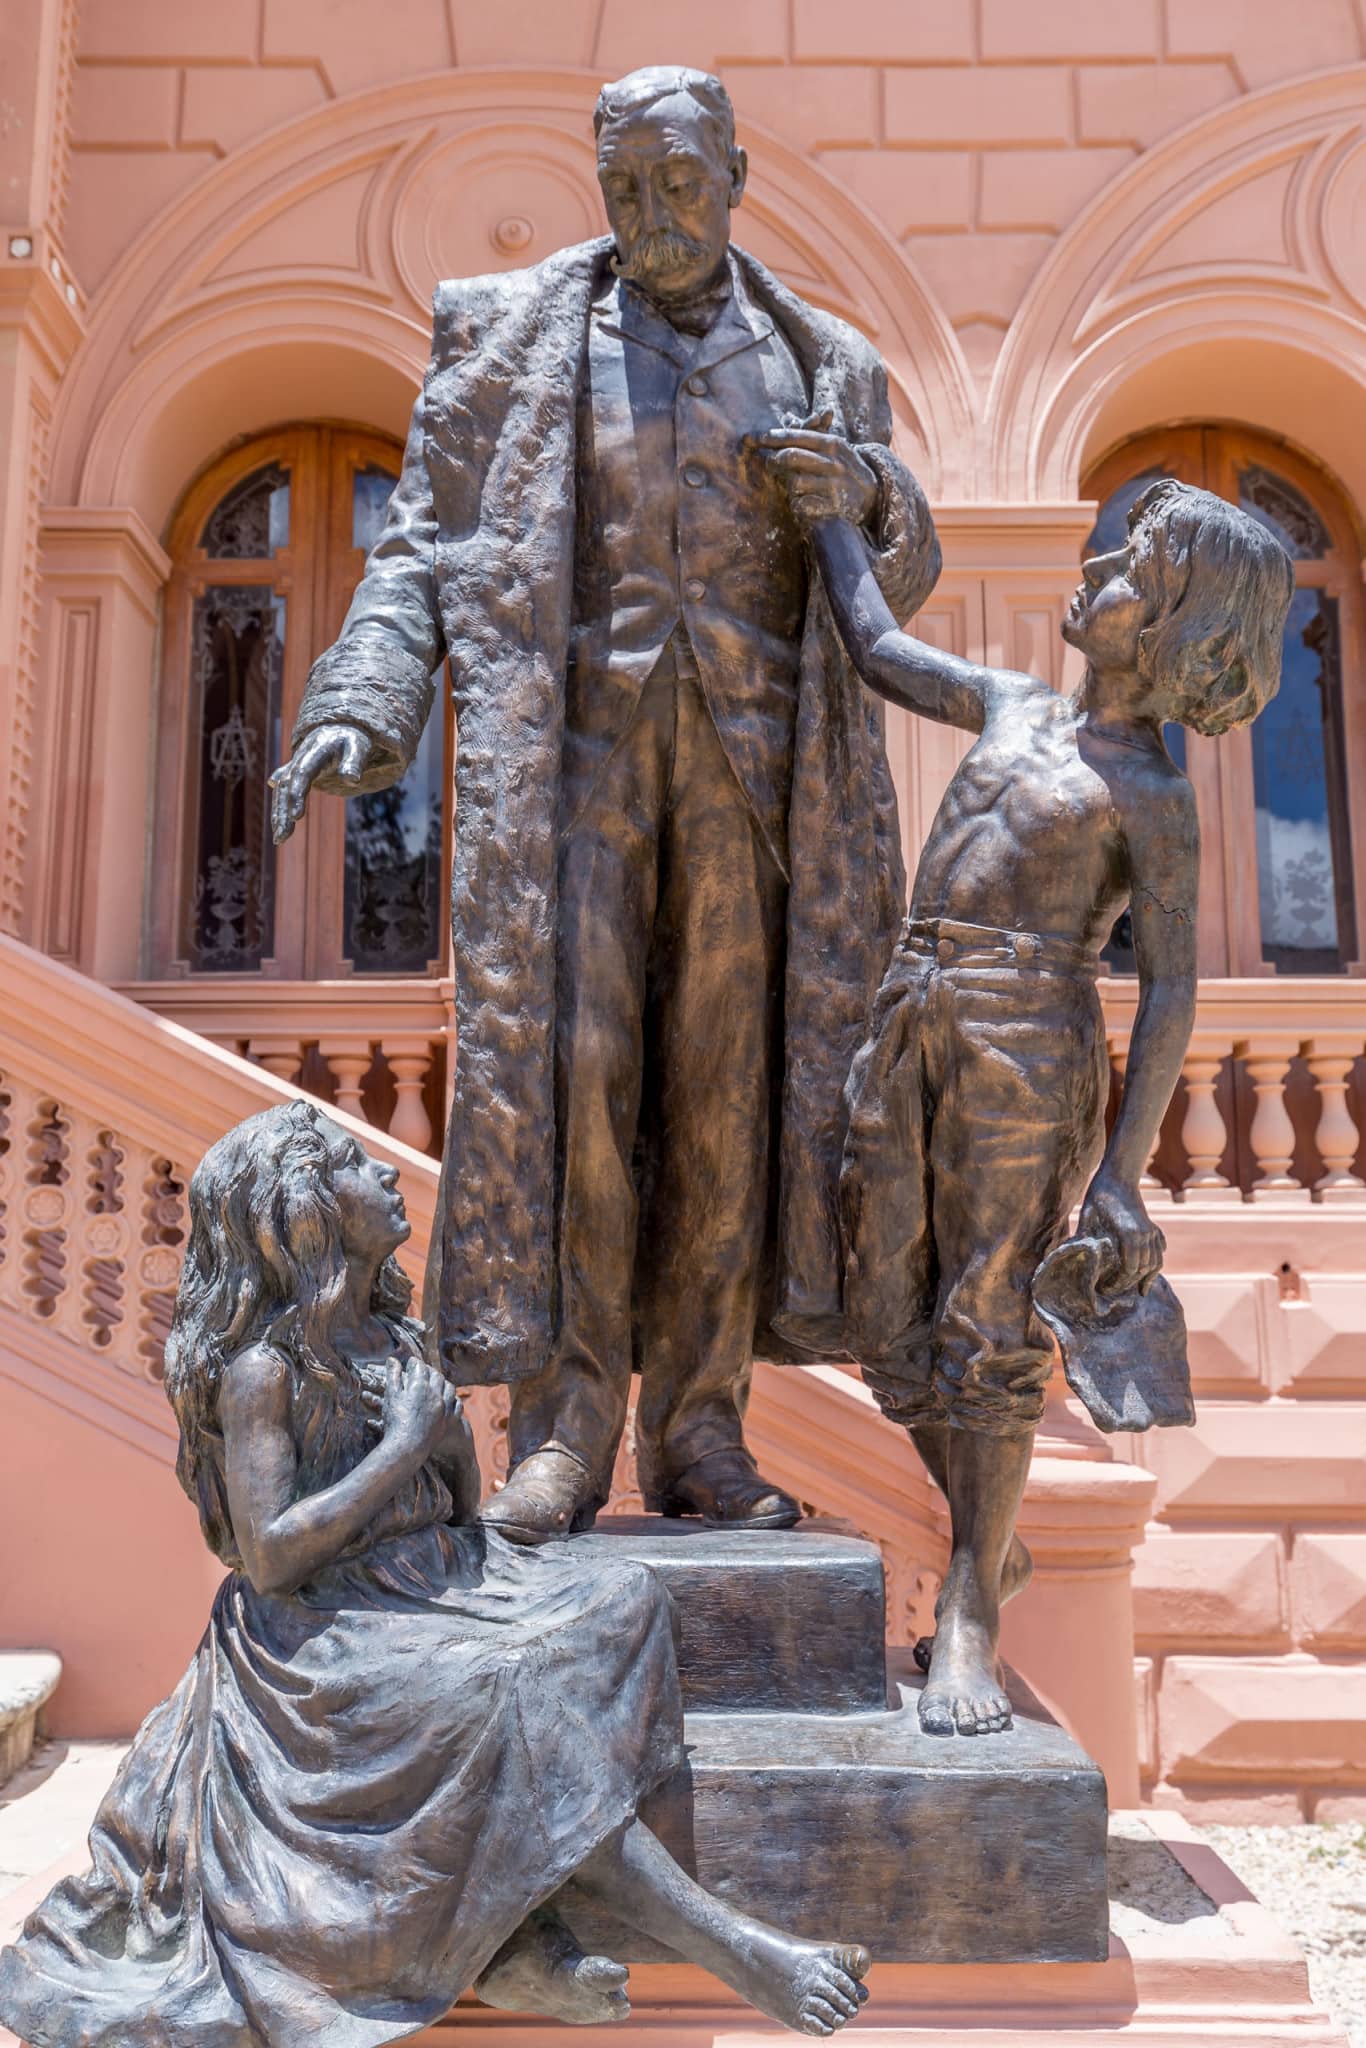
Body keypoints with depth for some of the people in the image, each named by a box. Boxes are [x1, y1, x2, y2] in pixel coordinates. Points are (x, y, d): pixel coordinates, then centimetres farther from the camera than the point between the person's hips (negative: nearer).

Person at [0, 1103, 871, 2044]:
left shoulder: (393, 1342, 11)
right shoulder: (263, 1368, -12)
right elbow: (266, 1559, -20)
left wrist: (451, 1436, -6)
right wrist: (403, 1446, -18)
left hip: (435, 1584, 8)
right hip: (327, 1634, -8)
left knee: (619, 1604, -14)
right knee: (507, 1696, -30)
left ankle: (523, 1939, -21)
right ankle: (736, 1949, -21)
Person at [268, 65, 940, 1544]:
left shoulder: (821, 364, 18)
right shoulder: (514, 338, 13)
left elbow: (898, 574, 20)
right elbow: (424, 546, 6)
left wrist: (865, 493, -4)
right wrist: (357, 711, -10)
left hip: (750, 756, 2)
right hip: (580, 744, -1)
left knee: (723, 1076, -3)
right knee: (564, 1057, -13)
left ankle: (697, 1435, 4)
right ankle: (566, 1427, -4)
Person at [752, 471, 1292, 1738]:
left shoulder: (1152, 796, 0)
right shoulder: (1015, 707, 18)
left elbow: (1169, 987, -6)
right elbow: (881, 653, 29)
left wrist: (1123, 1172, -13)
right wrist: (825, 511, 34)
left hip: (1030, 1038, -6)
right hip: (910, 1025, 6)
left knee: (989, 1328, -4)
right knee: (893, 1325, 7)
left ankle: (970, 1615, 10)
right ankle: (993, 1547, 27)